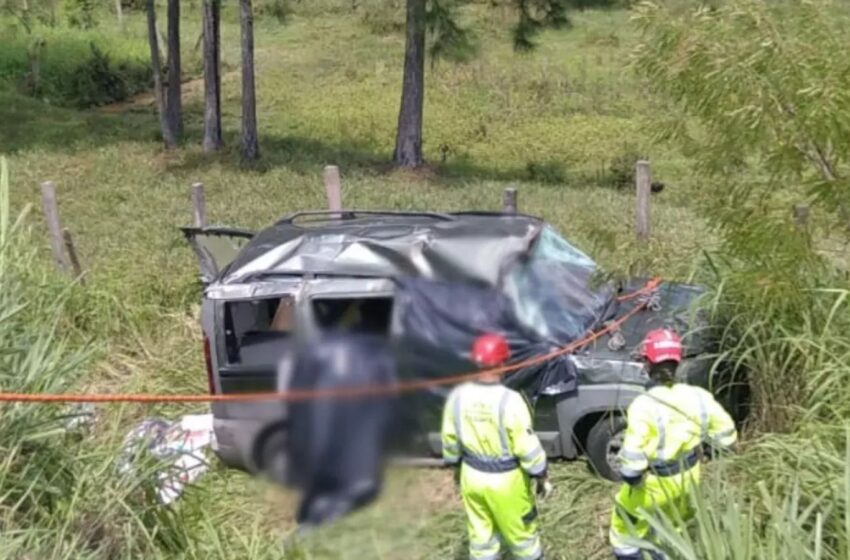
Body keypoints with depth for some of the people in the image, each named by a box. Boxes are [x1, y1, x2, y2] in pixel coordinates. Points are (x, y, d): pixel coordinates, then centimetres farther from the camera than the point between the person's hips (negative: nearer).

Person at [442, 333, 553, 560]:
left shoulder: (457, 396, -11)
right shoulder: (510, 401, -26)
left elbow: (450, 441, 1)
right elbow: (528, 447, -19)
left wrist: (457, 466, 18)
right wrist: (542, 478, -4)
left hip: (472, 476, 4)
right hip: (506, 480, -4)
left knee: (480, 534, 19)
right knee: (521, 533, 18)